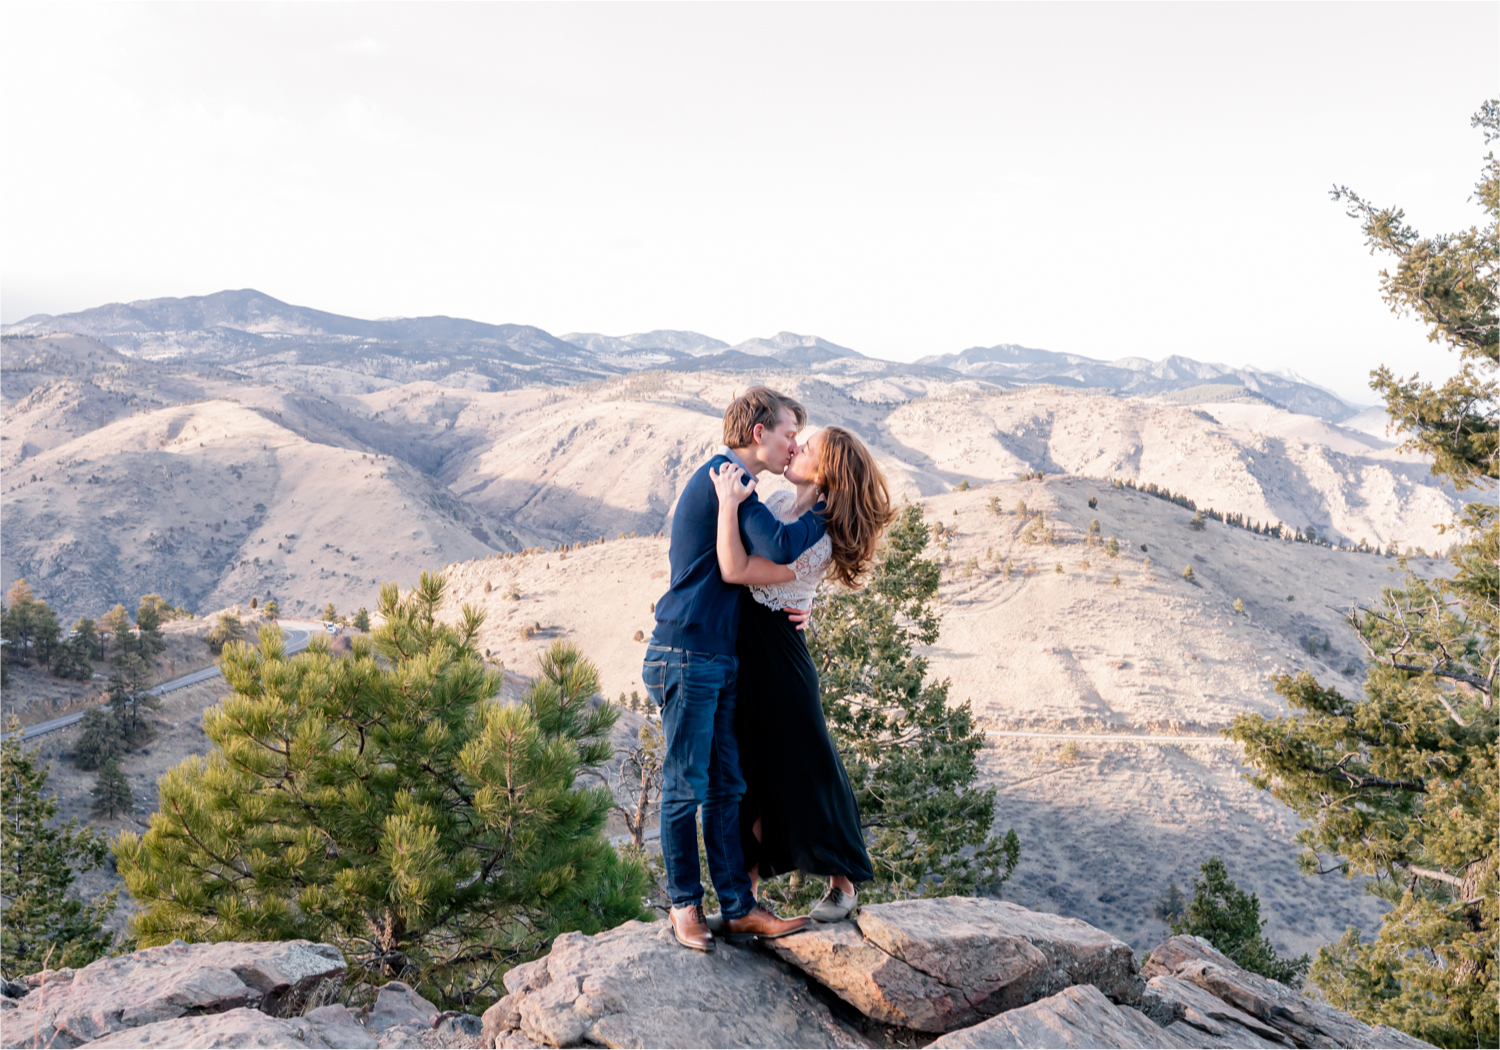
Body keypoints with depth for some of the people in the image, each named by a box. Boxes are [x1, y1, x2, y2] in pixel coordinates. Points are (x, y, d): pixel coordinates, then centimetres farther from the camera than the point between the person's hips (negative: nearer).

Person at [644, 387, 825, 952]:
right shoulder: (724, 475, -13)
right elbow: (780, 547, -24)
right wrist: (826, 508, -9)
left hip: (718, 658, 10)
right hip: (687, 655, -10)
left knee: (726, 787, 10)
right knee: (686, 787, 1)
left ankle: (738, 906, 15)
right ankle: (685, 903, 14)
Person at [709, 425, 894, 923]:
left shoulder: (817, 543, -21)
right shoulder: (781, 499, 4)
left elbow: (735, 571, -28)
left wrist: (729, 502, -27)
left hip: (776, 653, -8)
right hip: (740, 645, 8)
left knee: (802, 765, 4)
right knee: (747, 768, 12)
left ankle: (842, 881, 22)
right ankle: (748, 882, 23)